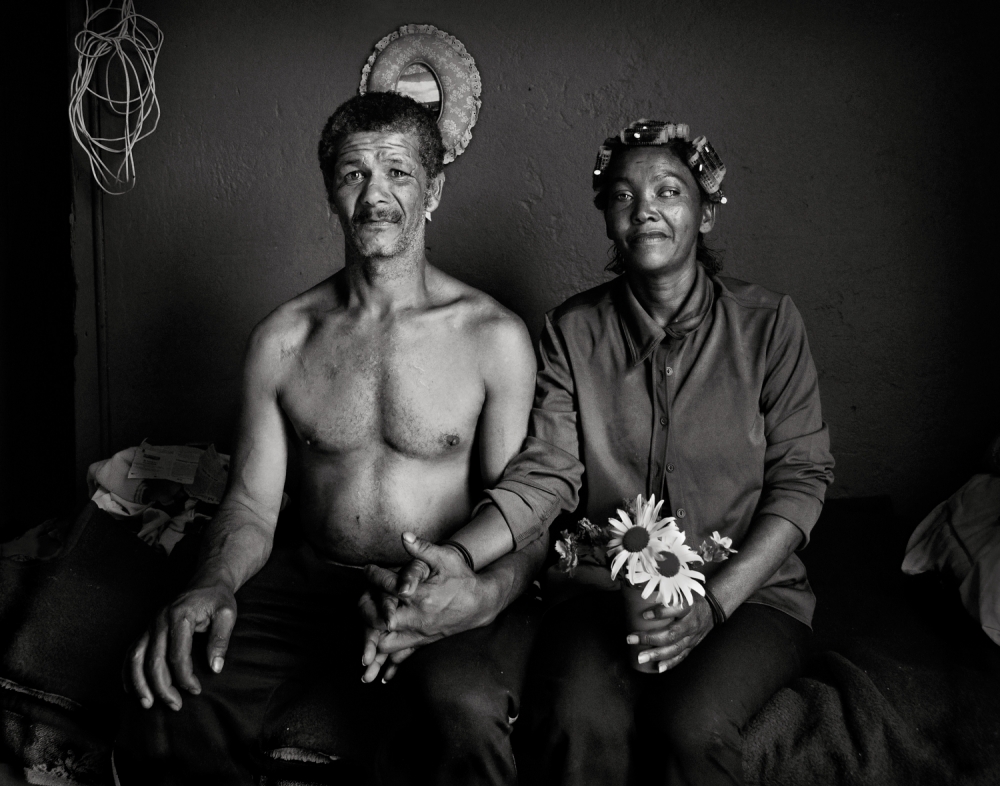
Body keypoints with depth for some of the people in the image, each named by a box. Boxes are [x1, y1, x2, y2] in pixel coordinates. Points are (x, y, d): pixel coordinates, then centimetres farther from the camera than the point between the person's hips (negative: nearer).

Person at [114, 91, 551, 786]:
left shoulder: (494, 337, -2)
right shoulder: (282, 339, 6)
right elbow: (252, 504, 9)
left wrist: (485, 594, -26)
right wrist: (214, 585, -14)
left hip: (452, 593, -2)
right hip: (311, 578, 3)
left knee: (462, 718, -36)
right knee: (167, 717, -23)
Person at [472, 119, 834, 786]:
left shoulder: (768, 323, 0)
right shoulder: (574, 331, 5)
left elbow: (801, 475, -2)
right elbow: (544, 473, -3)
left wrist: (716, 600, -16)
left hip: (748, 588, 0)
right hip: (607, 586, 1)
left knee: (692, 725, -30)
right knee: (580, 724, -29)